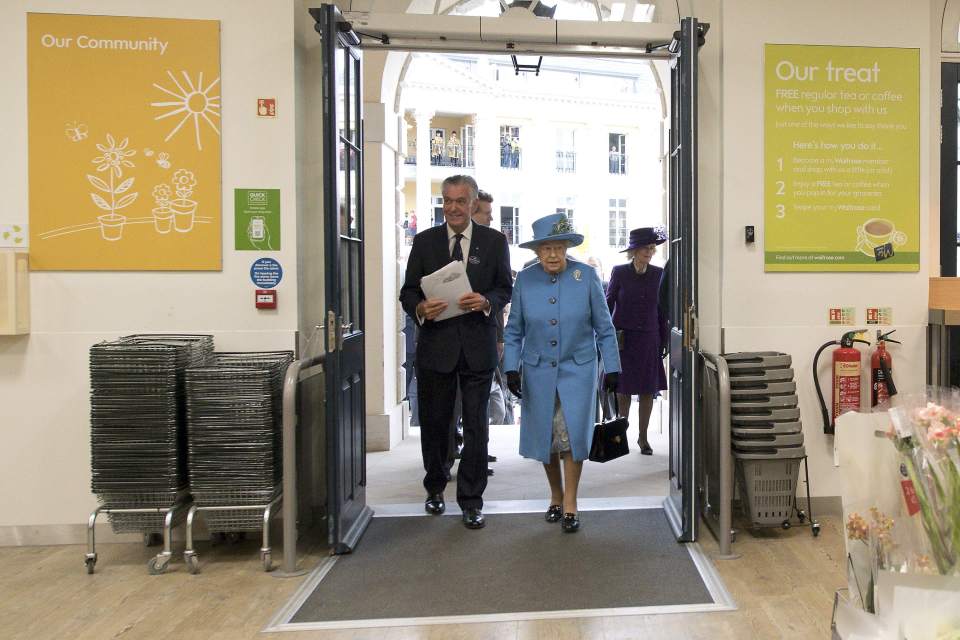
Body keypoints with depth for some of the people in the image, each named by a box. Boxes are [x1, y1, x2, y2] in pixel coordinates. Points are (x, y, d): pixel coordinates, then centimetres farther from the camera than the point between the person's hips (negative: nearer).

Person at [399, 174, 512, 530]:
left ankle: (471, 500, 14)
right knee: (434, 423, 11)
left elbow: (505, 289, 5)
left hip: (478, 346, -1)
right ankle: (435, 487, 32)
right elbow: (408, 291, 5)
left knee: (476, 426, 3)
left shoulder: (494, 241, 5)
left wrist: (486, 301, -17)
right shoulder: (424, 241, 6)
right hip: (435, 345, 1)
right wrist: (420, 308, -17)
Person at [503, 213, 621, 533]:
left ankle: (570, 504, 9)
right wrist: (511, 368, -4)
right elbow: (514, 330, 4)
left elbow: (604, 327, 0)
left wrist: (612, 367, -1)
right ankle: (556, 496, 30)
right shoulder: (525, 279, -3)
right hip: (538, 371, 2)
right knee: (544, 436, 9)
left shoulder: (586, 276, -7)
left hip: (578, 369, -2)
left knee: (573, 434, -7)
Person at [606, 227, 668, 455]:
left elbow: (662, 310, 9)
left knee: (648, 390, 4)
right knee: (623, 389, 4)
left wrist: (664, 341, 6)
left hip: (649, 339, 2)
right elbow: (608, 303, 1)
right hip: (623, 339, -2)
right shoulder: (619, 272, -2)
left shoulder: (658, 274, 4)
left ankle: (643, 437, 16)